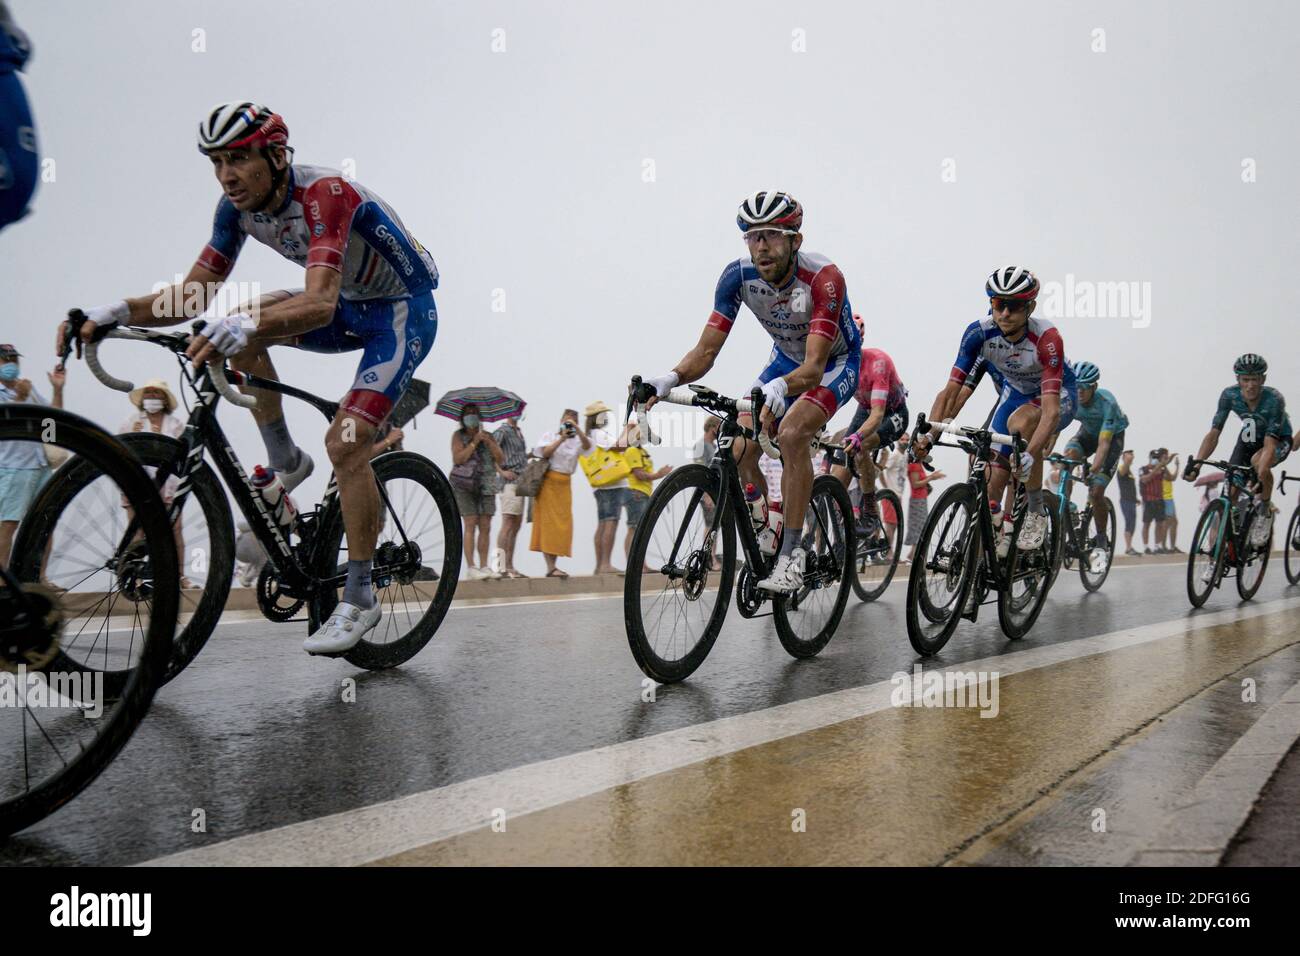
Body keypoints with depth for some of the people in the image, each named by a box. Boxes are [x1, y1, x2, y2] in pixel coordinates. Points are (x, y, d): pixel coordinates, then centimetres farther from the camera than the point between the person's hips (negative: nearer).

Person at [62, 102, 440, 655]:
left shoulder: (326, 193, -29)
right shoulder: (238, 207, -6)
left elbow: (320, 305, -42)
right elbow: (194, 294, -7)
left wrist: (248, 325, -58)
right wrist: (116, 311, -23)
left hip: (406, 310, -7)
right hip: (351, 305, 8)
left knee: (345, 442, -21)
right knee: (240, 331, -10)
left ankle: (360, 600, -9)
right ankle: (285, 464, 5)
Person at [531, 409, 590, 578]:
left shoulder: (577, 440, 11)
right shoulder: (550, 435, 5)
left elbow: (587, 446, -11)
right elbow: (545, 453, -11)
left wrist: (577, 429, -22)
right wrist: (561, 439, -15)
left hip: (565, 483, 4)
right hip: (549, 481, -4)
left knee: (563, 523, 2)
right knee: (549, 521, -8)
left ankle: (554, 565, 8)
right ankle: (550, 568, -12)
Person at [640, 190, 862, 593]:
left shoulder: (823, 278, -35)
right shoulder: (738, 276, -22)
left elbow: (814, 367, -41)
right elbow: (706, 350, -22)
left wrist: (779, 387, -63)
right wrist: (669, 378, -43)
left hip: (836, 362, -5)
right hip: (787, 359, 5)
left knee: (791, 433, -31)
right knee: (742, 450, -13)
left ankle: (792, 553, -22)